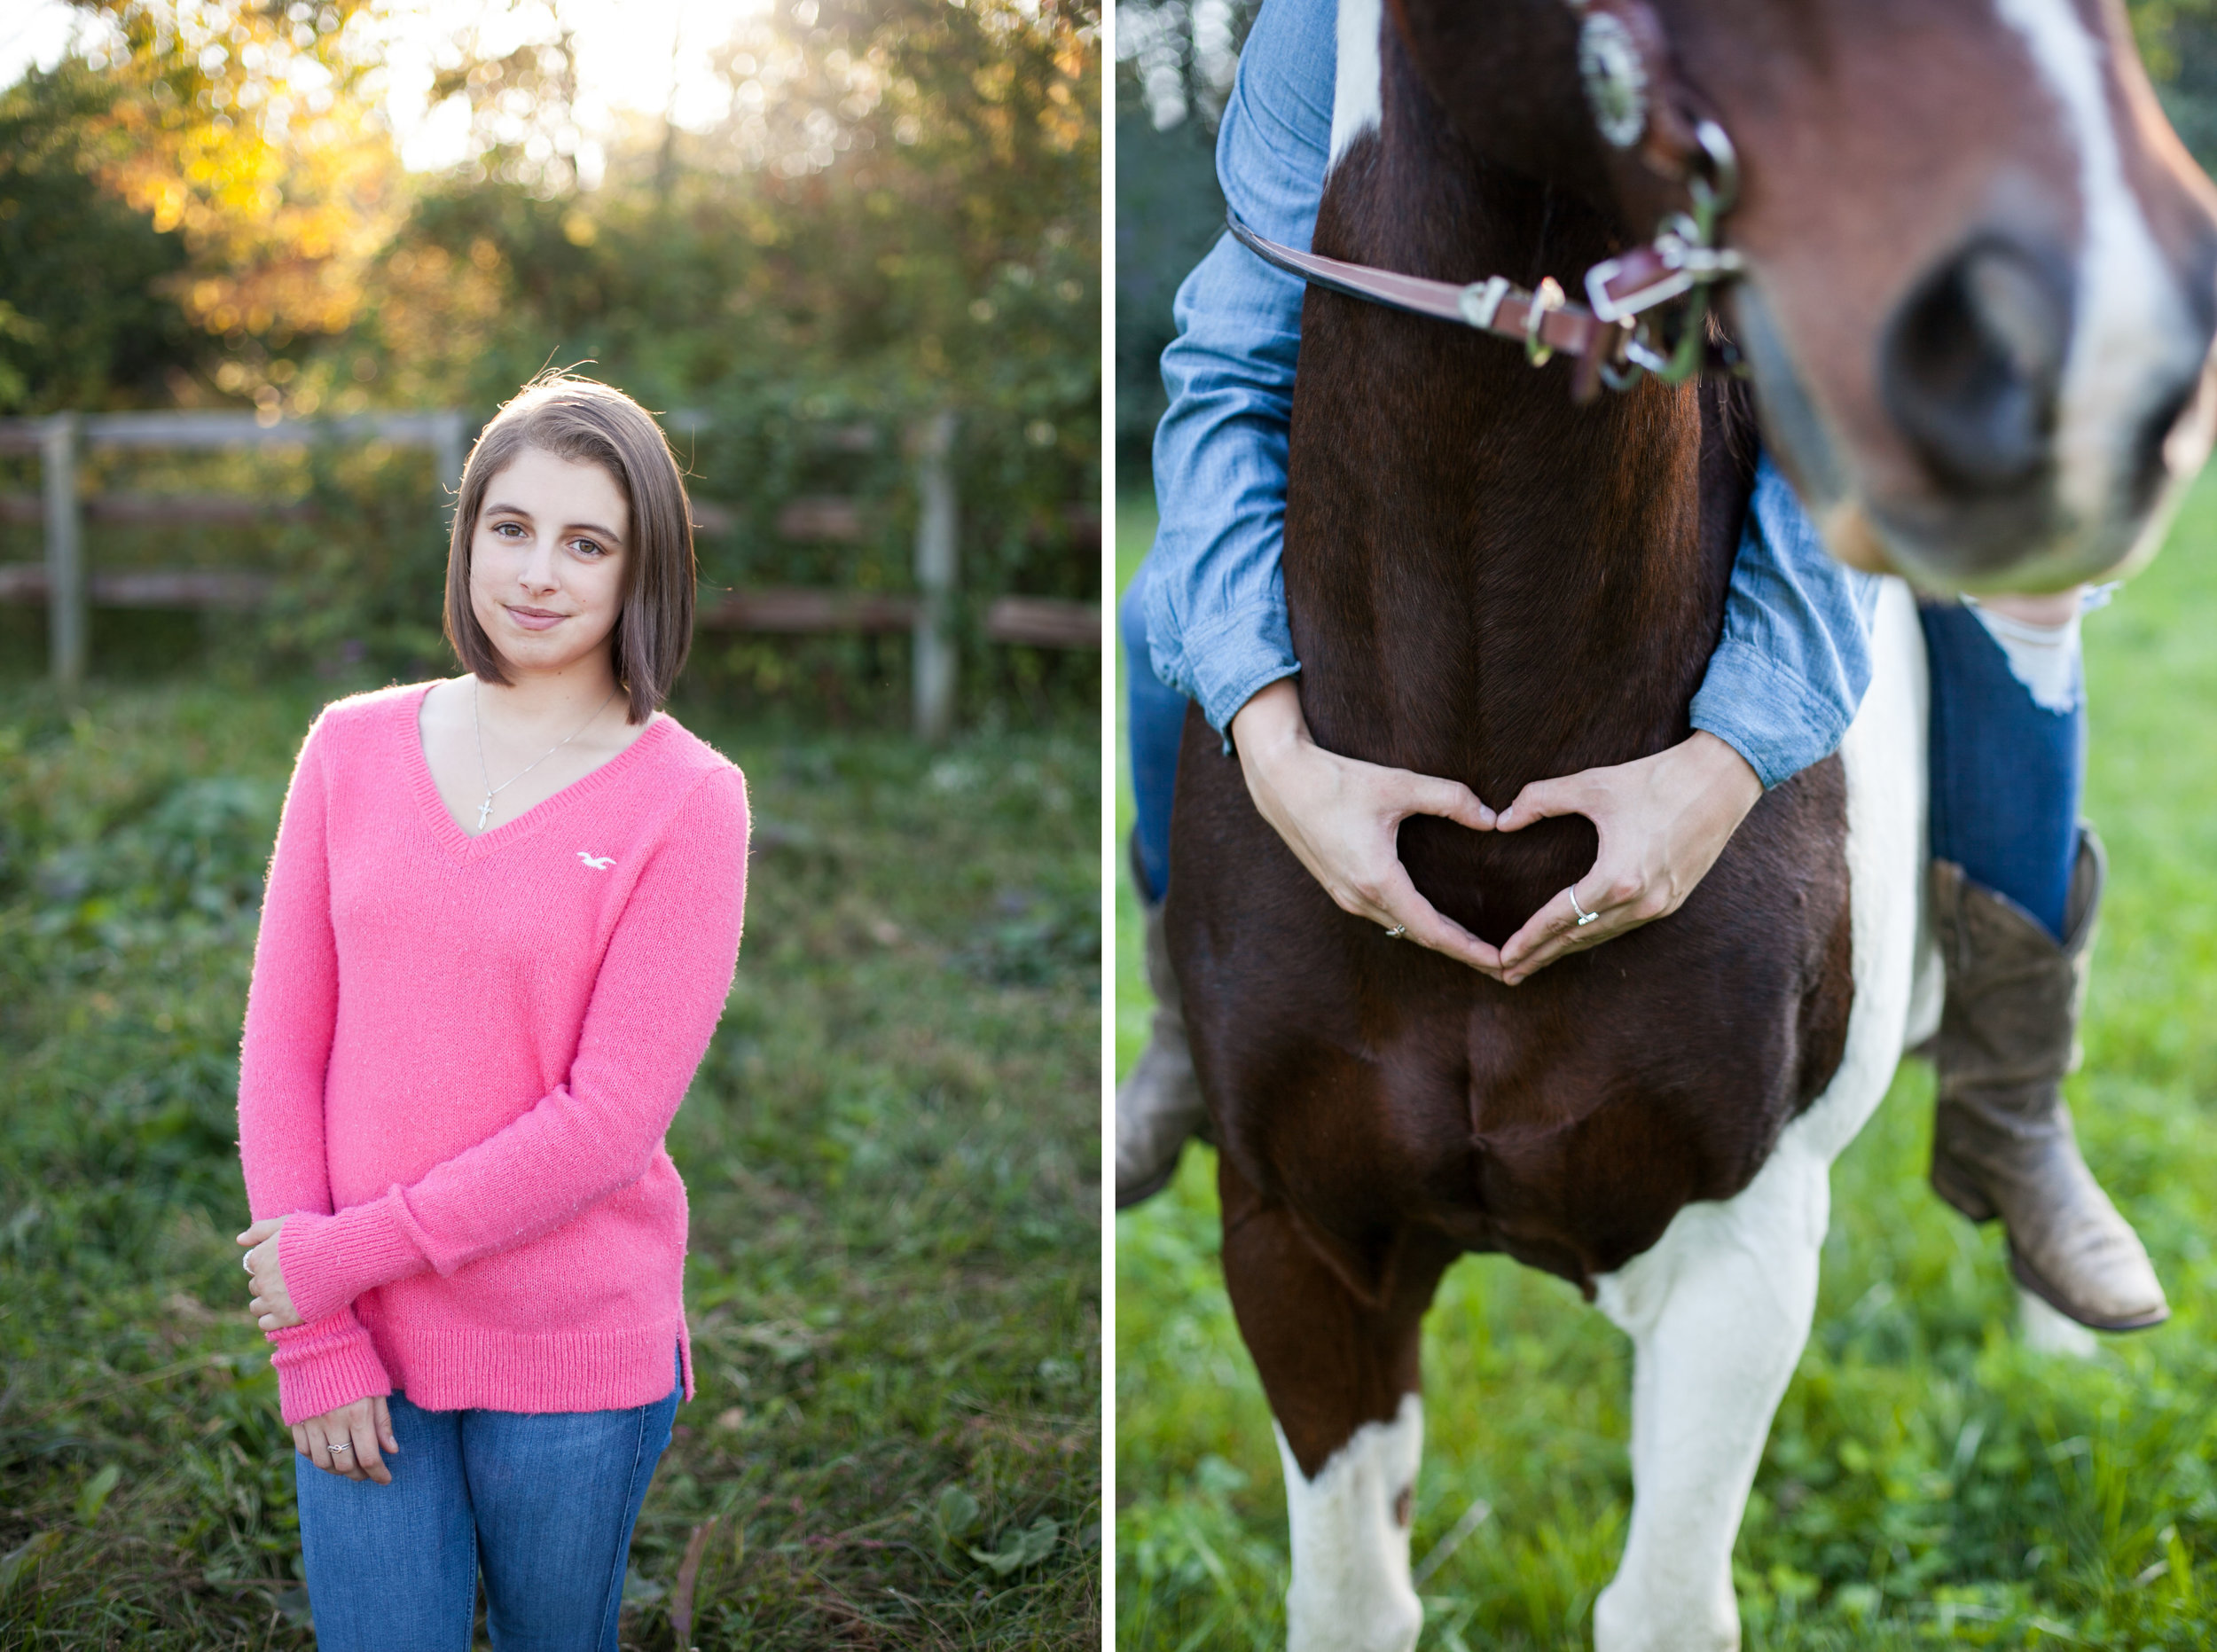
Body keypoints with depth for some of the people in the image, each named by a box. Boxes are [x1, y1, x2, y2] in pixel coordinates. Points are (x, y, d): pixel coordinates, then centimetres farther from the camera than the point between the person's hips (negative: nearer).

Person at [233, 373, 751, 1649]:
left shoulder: (687, 800, -10)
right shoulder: (355, 747, 1)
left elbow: (610, 1121, -14)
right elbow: (283, 1041, 0)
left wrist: (346, 1255, -13)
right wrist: (314, 1340, -7)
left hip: (577, 1358, -2)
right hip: (361, 1357, 2)